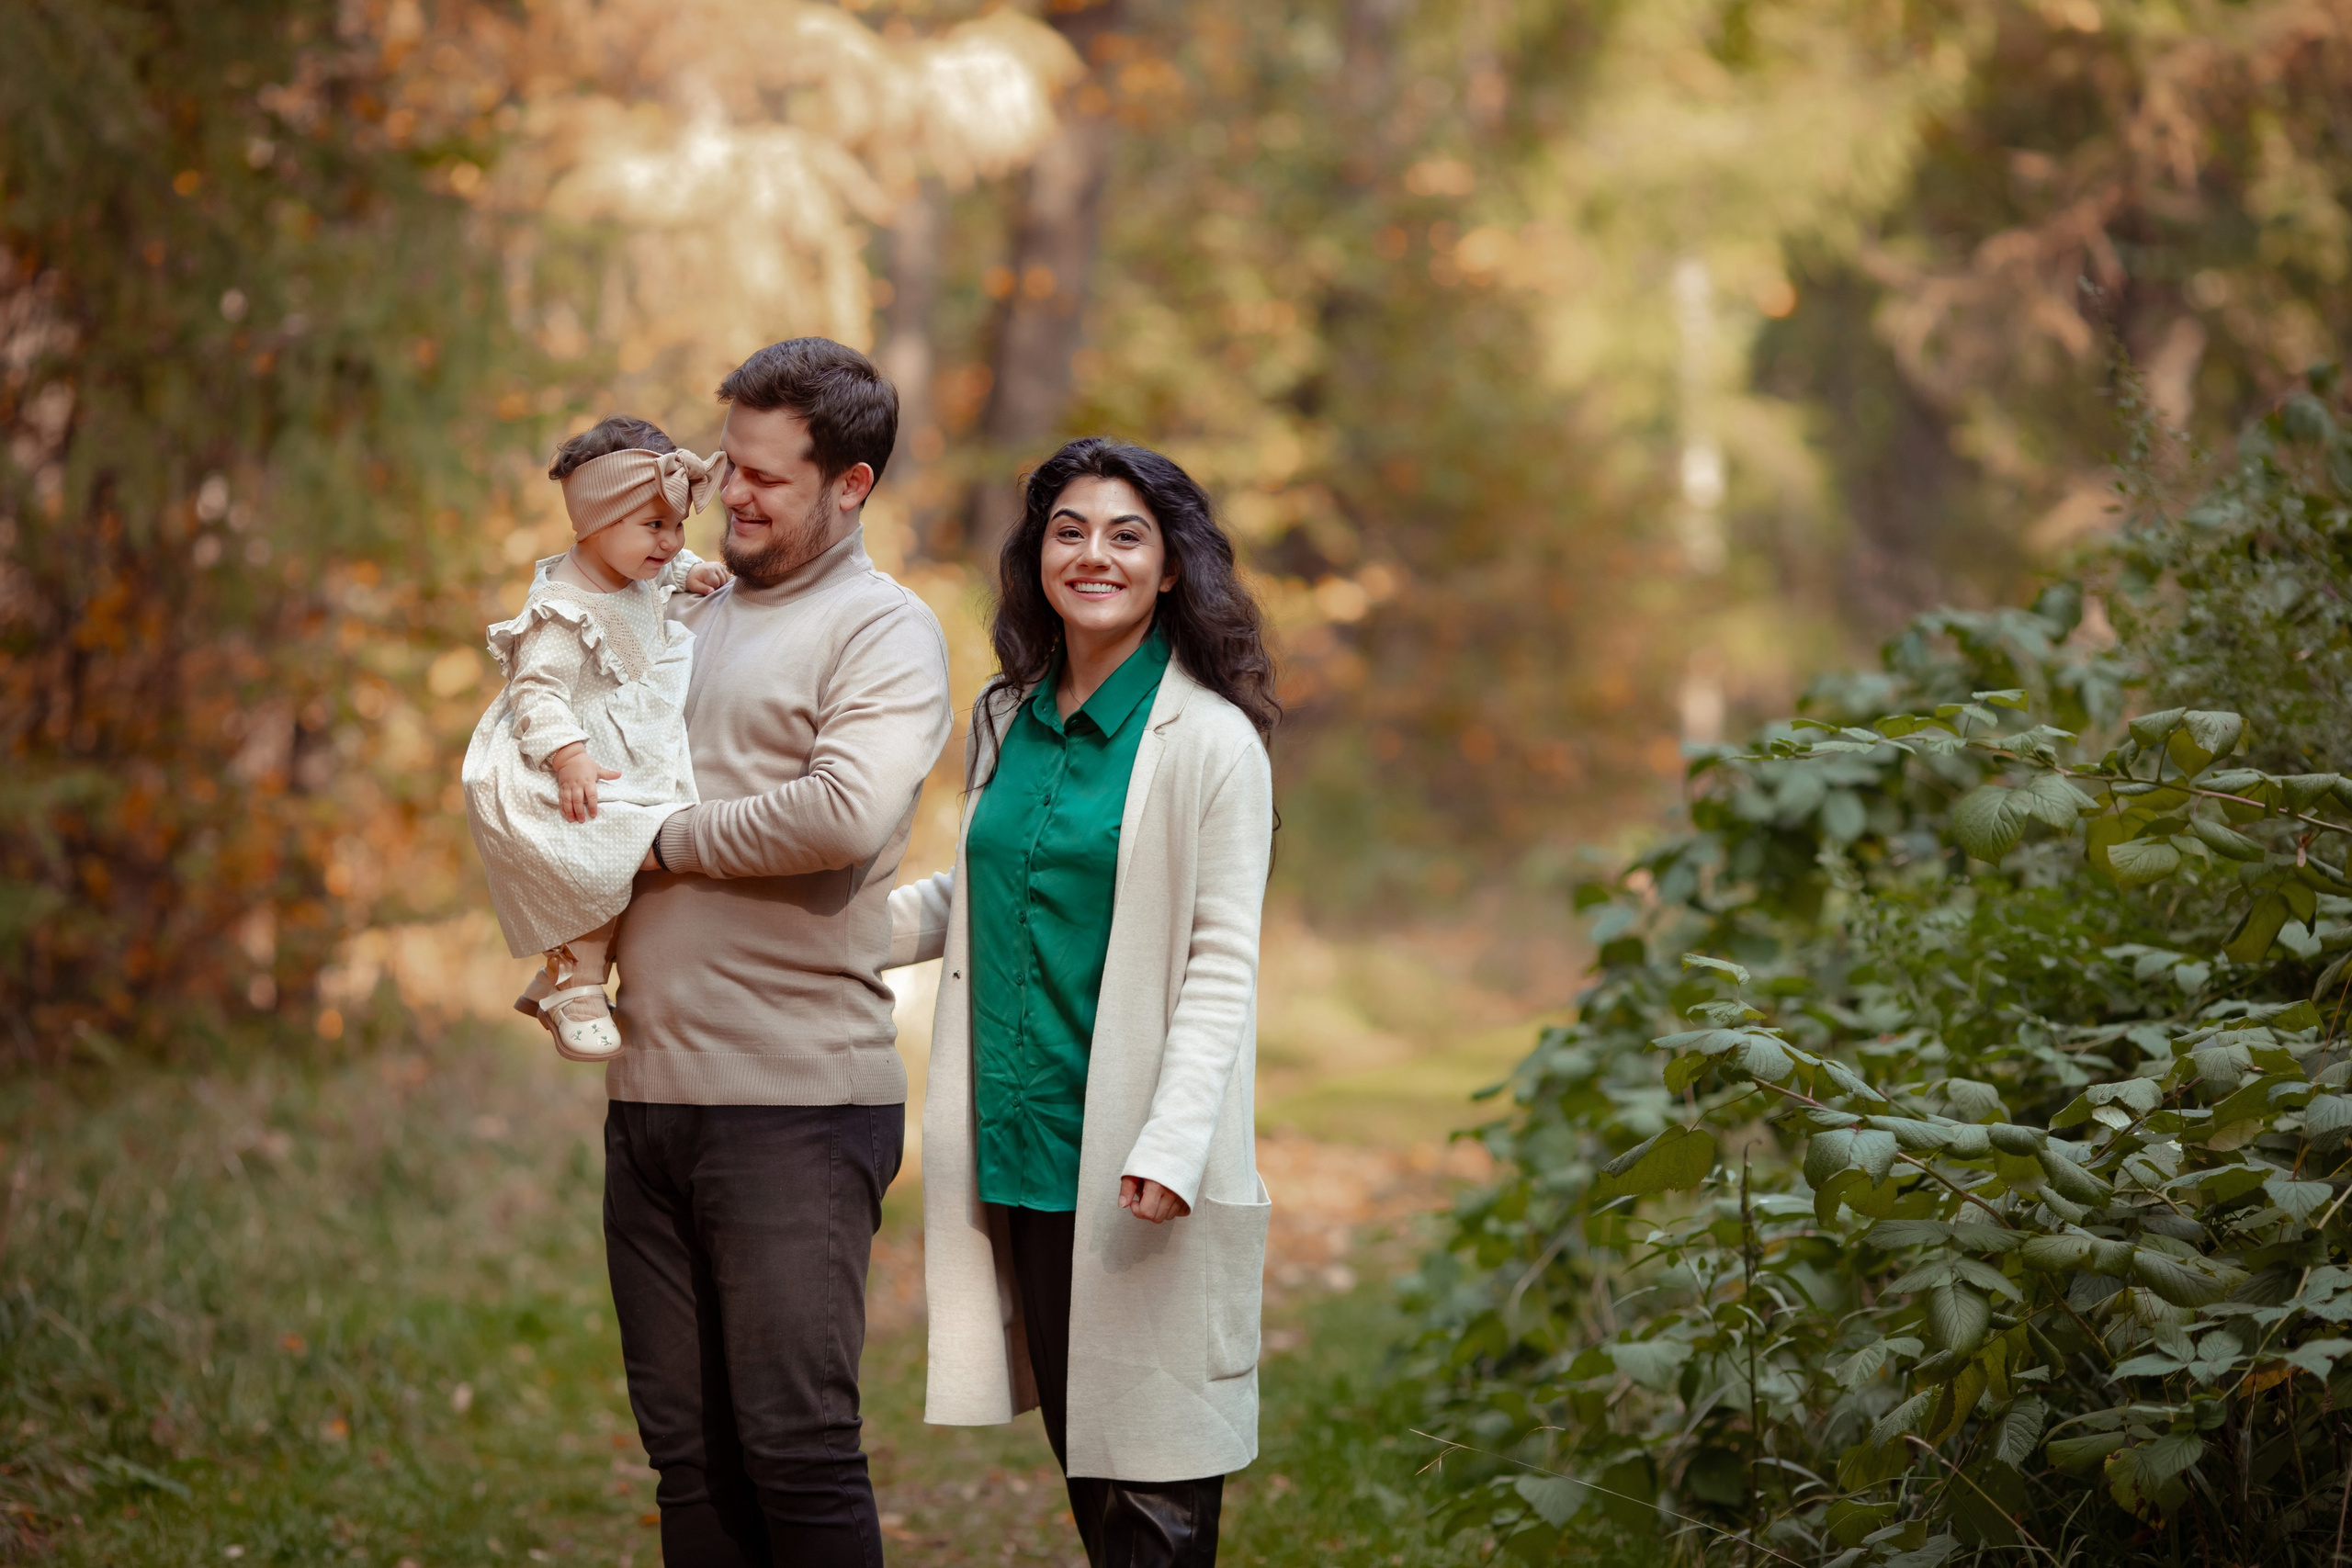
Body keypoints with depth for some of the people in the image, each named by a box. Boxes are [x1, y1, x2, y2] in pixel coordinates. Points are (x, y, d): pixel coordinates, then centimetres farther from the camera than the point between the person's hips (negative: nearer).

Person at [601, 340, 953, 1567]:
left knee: (794, 1444, -7)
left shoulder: (885, 630, -3)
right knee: (689, 1452, 9)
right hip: (650, 1094, 7)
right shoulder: (688, 616, 20)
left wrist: (667, 839, -9)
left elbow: (851, 812, -21)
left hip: (796, 1098, -7)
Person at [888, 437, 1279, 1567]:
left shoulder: (1209, 740, -6)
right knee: (1076, 1448, 10)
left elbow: (1222, 963, -10)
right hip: (1017, 1148, 6)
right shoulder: (1004, 721, 12)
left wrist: (1171, 1147, -19)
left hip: (1132, 1168, -6)